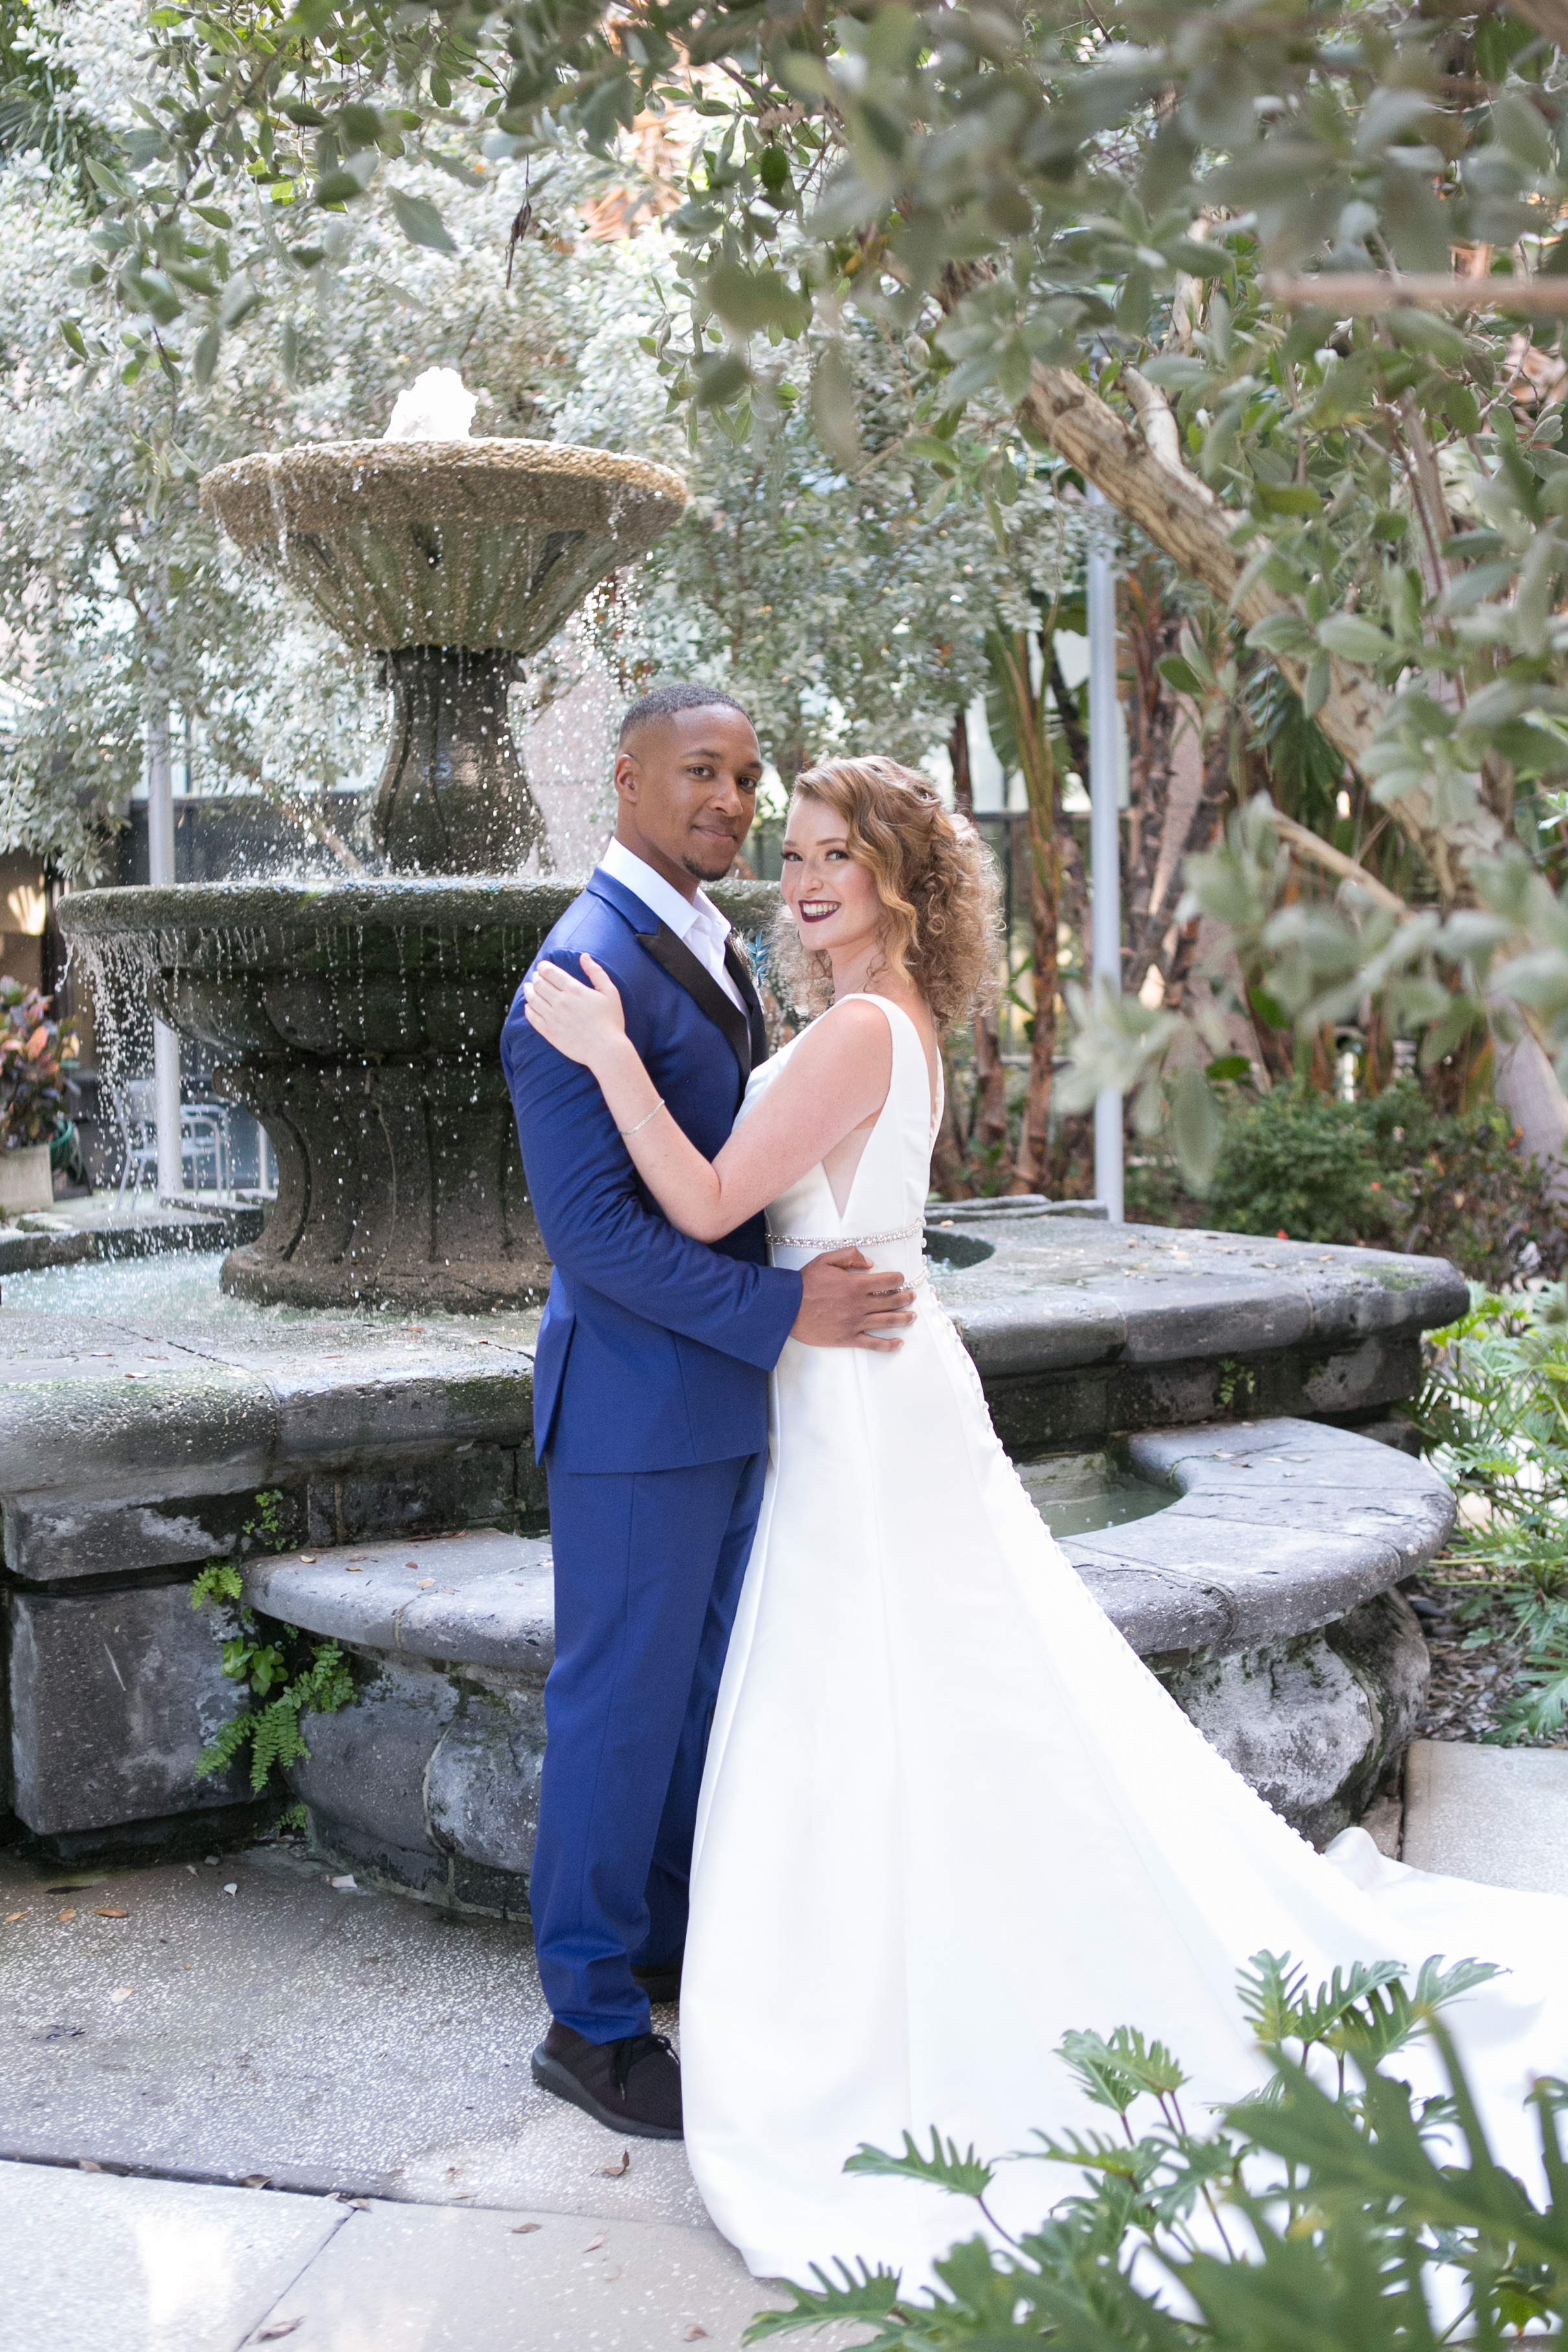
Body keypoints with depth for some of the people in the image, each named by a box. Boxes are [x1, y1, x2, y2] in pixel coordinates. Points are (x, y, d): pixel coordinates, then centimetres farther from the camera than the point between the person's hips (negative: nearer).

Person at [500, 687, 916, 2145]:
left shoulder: (713, 946, 11)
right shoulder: (588, 973, -20)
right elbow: (590, 1227, -24)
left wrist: (815, 1287, 12)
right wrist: (782, 1308, -24)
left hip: (729, 1395, 9)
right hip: (637, 1405, -9)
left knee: (701, 1688, 20)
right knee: (620, 1703, 3)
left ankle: (673, 1942, 38)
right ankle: (590, 2018, 19)